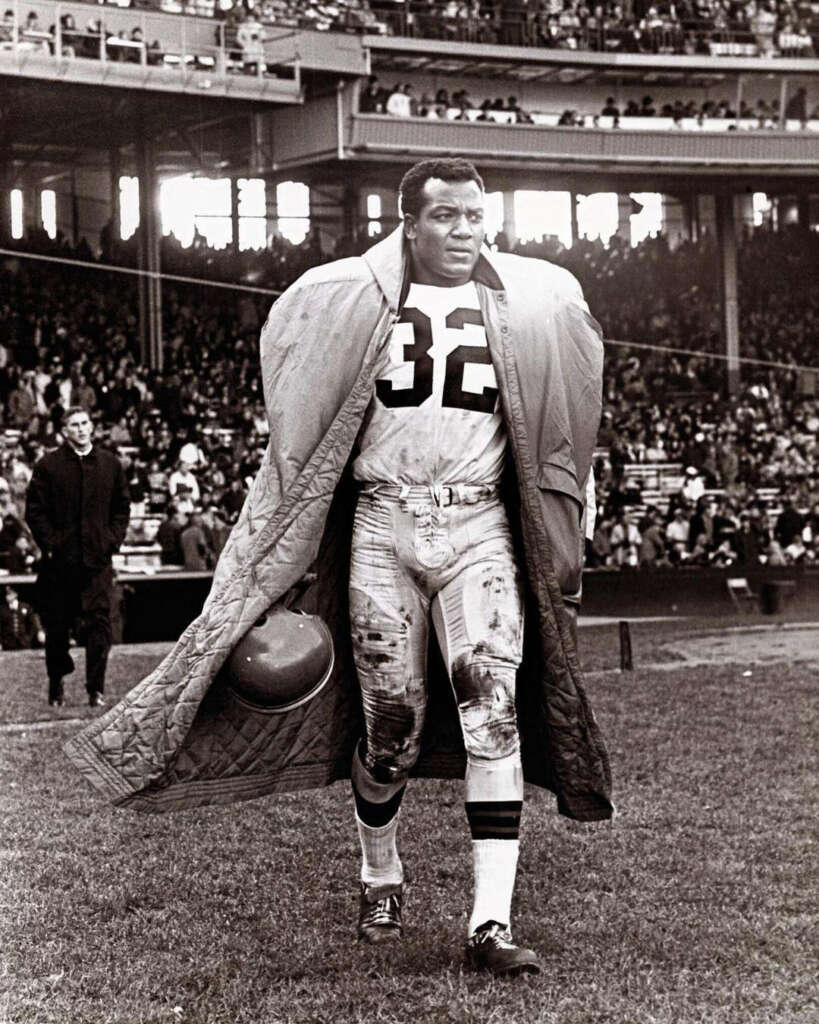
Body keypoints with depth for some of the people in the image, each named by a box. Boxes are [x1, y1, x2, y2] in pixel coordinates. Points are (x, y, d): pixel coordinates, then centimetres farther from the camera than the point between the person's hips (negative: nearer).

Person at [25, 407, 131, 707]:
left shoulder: (110, 464, 8)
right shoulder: (48, 465, 0)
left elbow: (122, 507, 13)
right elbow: (34, 510, 1)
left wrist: (113, 541, 3)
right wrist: (50, 544, -6)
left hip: (98, 559, 1)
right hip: (59, 560, -1)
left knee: (99, 622, -6)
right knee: (57, 626, 7)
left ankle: (96, 688, 0)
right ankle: (56, 685, 24)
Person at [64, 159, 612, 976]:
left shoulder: (533, 302, 6)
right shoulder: (349, 300, 2)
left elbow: (553, 433, 17)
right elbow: (305, 435, 7)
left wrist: (556, 545, 15)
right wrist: (297, 553, 4)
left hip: (479, 525, 1)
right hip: (381, 521, -1)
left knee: (493, 707, -13)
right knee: (389, 724, 3)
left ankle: (491, 921, -12)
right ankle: (380, 877, 29)